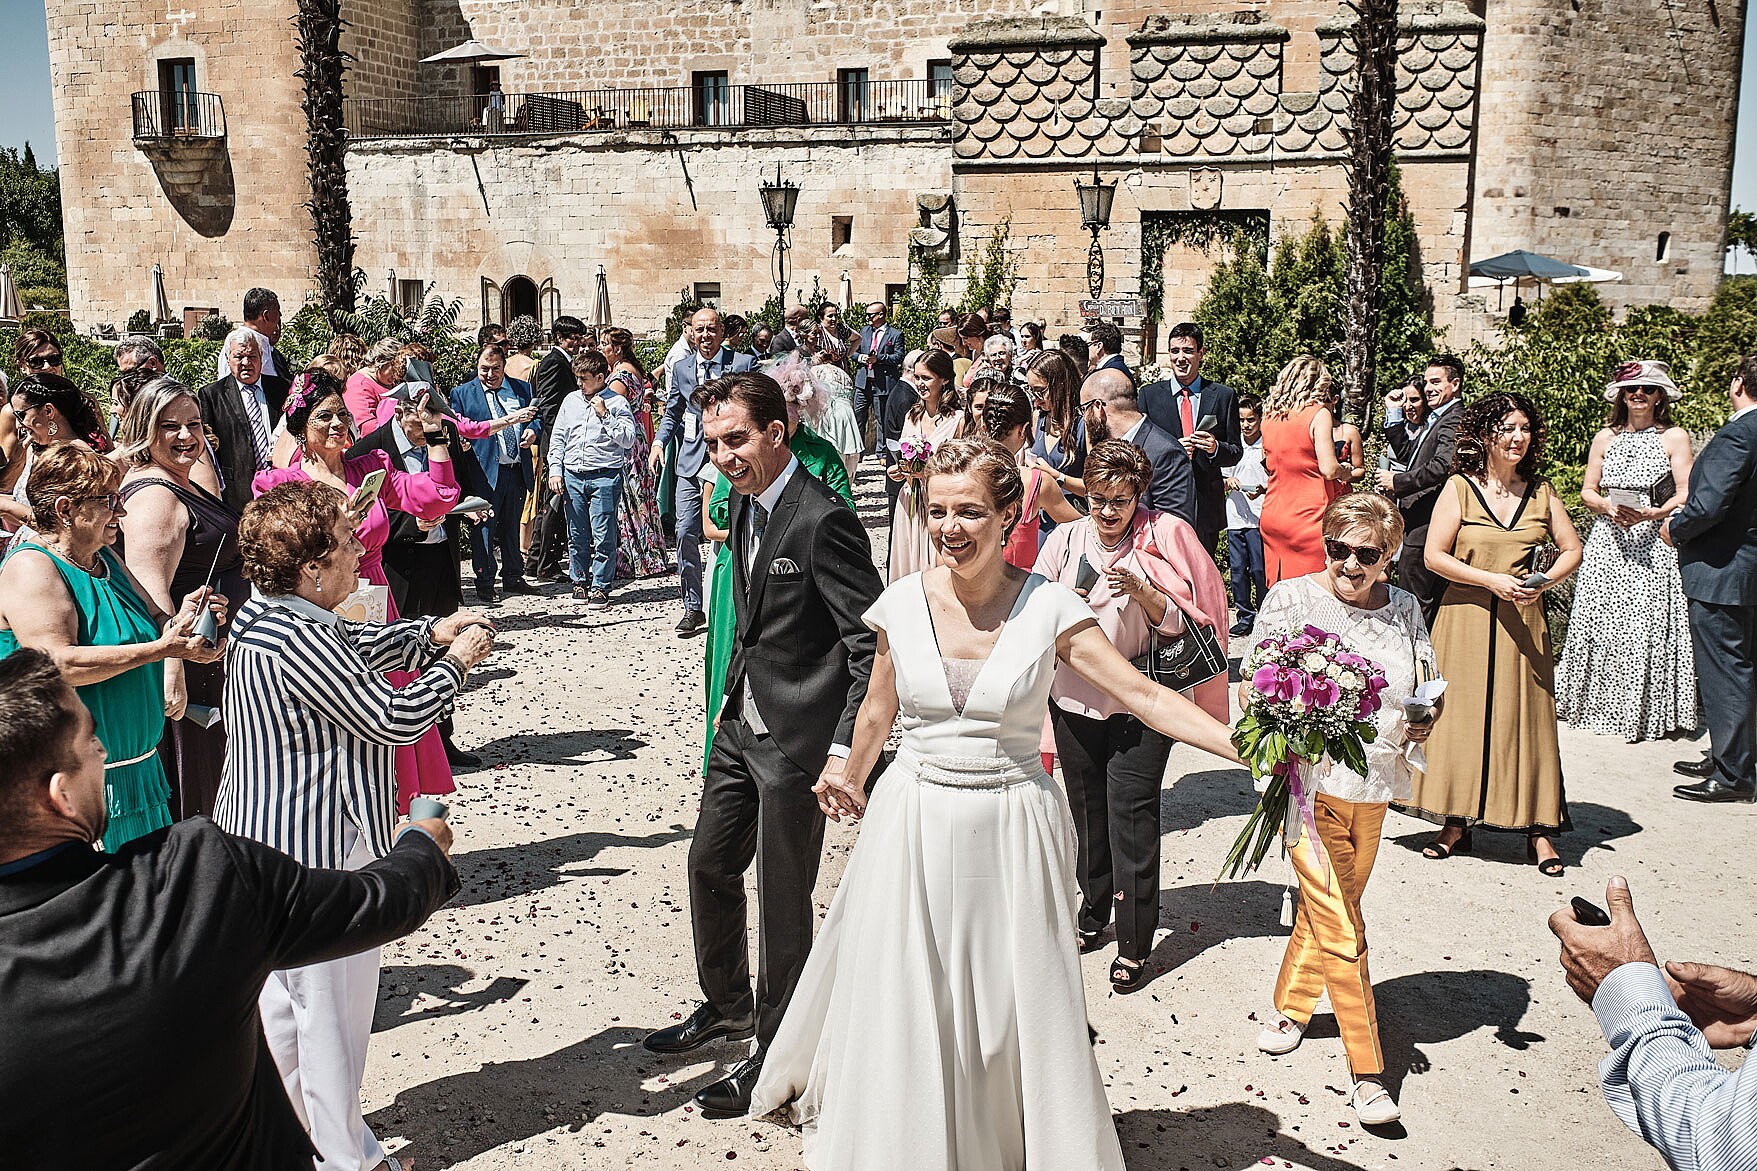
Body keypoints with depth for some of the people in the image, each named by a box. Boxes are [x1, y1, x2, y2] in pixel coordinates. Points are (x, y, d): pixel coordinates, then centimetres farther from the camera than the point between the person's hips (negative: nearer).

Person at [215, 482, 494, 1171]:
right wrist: (455, 662, -8)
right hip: (318, 855, -10)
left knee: (282, 997, 22)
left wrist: (431, 633, 5)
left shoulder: (266, 615, 4)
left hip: (268, 843, 11)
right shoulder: (298, 641, -27)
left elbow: (357, 650, 20)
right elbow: (395, 719, -23)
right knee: (332, 1004, 5)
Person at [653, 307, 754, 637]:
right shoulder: (682, 367, 12)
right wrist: (659, 441, 2)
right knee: (686, 534, -1)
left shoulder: (742, 364, 0)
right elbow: (672, 413, 19)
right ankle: (693, 607, 10)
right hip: (690, 461, 3)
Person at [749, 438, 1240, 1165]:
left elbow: (1144, 697, -14)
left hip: (1011, 831, -2)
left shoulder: (1048, 610, -11)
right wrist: (851, 778, 25)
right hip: (913, 825, 2)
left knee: (1019, 1010, 7)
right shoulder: (902, 604, -4)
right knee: (906, 1007, 11)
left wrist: (1247, 746, -24)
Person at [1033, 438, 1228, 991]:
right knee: (1086, 808, 14)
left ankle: (1135, 944, 1)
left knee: (1130, 810, -8)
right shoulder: (1065, 539, 2)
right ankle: (1094, 910, 33)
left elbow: (1178, 622, -6)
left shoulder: (1160, 538, -5)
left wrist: (1140, 592, -23)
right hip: (1075, 697, 4)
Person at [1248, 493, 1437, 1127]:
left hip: (1374, 787, 5)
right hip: (1309, 782, -5)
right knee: (1341, 930, -7)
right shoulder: (1291, 597, -6)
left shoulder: (1404, 607, 6)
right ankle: (1368, 1071, 1)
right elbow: (1250, 688, -4)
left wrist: (1423, 720, -5)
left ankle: (1291, 1005, 41)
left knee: (1328, 908, 17)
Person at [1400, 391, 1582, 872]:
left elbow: (1572, 549, 13)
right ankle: (1456, 822, 10)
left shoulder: (1541, 491, 9)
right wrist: (1493, 581, -14)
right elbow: (1435, 556, -5)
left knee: (1527, 719, 0)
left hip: (1523, 623, 2)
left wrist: (1544, 581, -7)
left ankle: (1538, 829, 7)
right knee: (1462, 715, 0)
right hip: (1466, 620, -2)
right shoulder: (1460, 488, -1)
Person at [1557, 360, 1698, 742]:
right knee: (1602, 621, 0)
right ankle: (1600, 704, 11)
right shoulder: (1604, 438, 12)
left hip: (1655, 543, -3)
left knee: (1650, 624, -6)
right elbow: (1587, 492, 12)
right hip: (1608, 542, 3)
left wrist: (1648, 514, -20)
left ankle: (1651, 711, 3)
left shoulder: (1674, 437, 3)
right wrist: (1608, 507, -9)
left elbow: (1685, 496, -3)